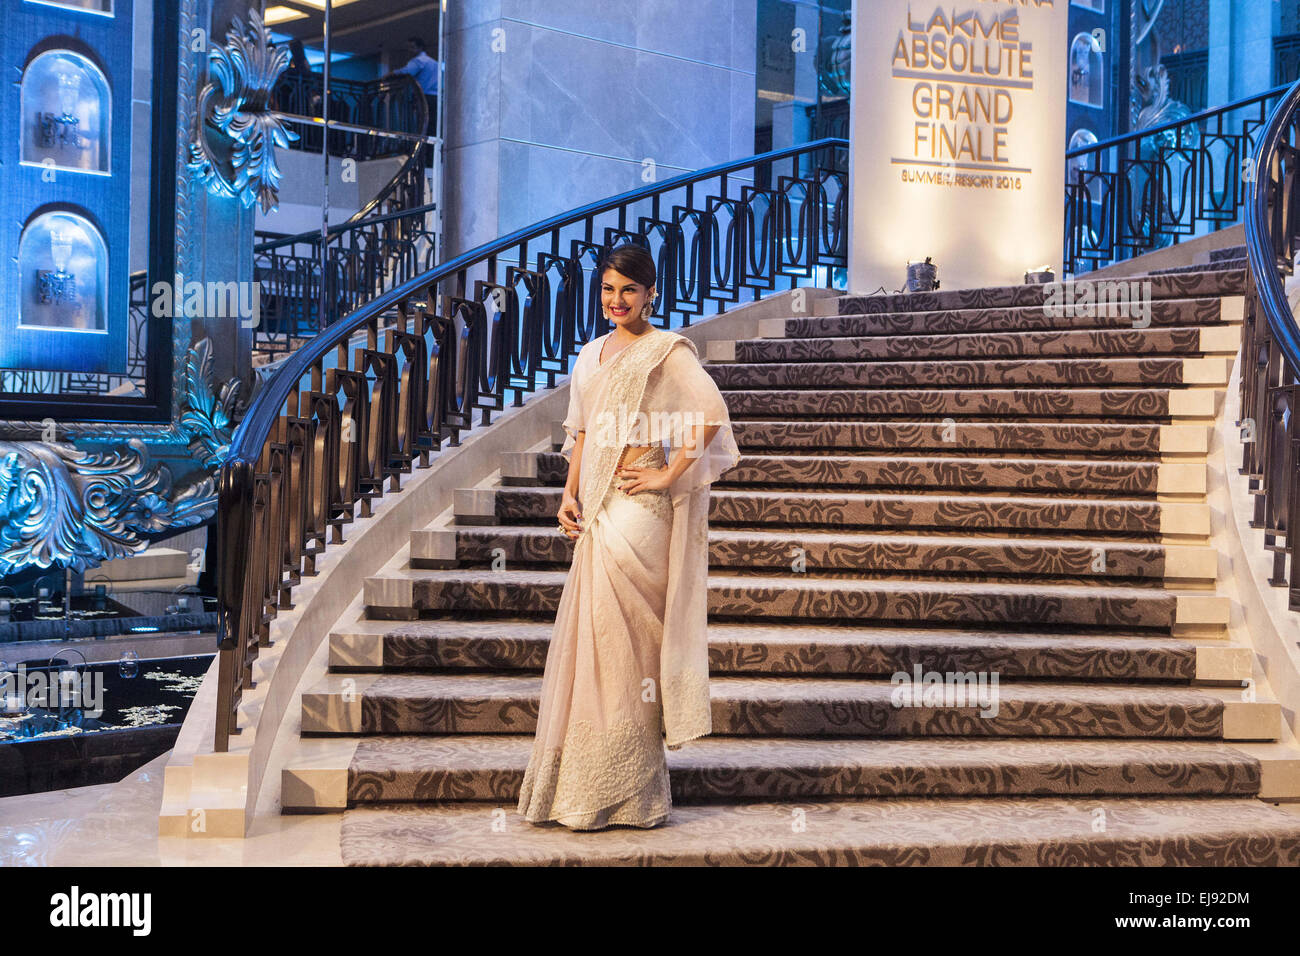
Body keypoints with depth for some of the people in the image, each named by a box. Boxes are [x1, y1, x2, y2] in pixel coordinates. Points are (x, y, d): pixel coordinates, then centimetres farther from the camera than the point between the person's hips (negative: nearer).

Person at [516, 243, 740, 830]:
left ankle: (625, 790, 5)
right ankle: (580, 785, 18)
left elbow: (712, 416, -16)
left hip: (637, 512, -7)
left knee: (621, 641, -6)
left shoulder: (668, 351, -5)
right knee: (588, 640, 9)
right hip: (596, 513, 7)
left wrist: (668, 475, -15)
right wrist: (570, 495, 8)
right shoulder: (592, 354, 17)